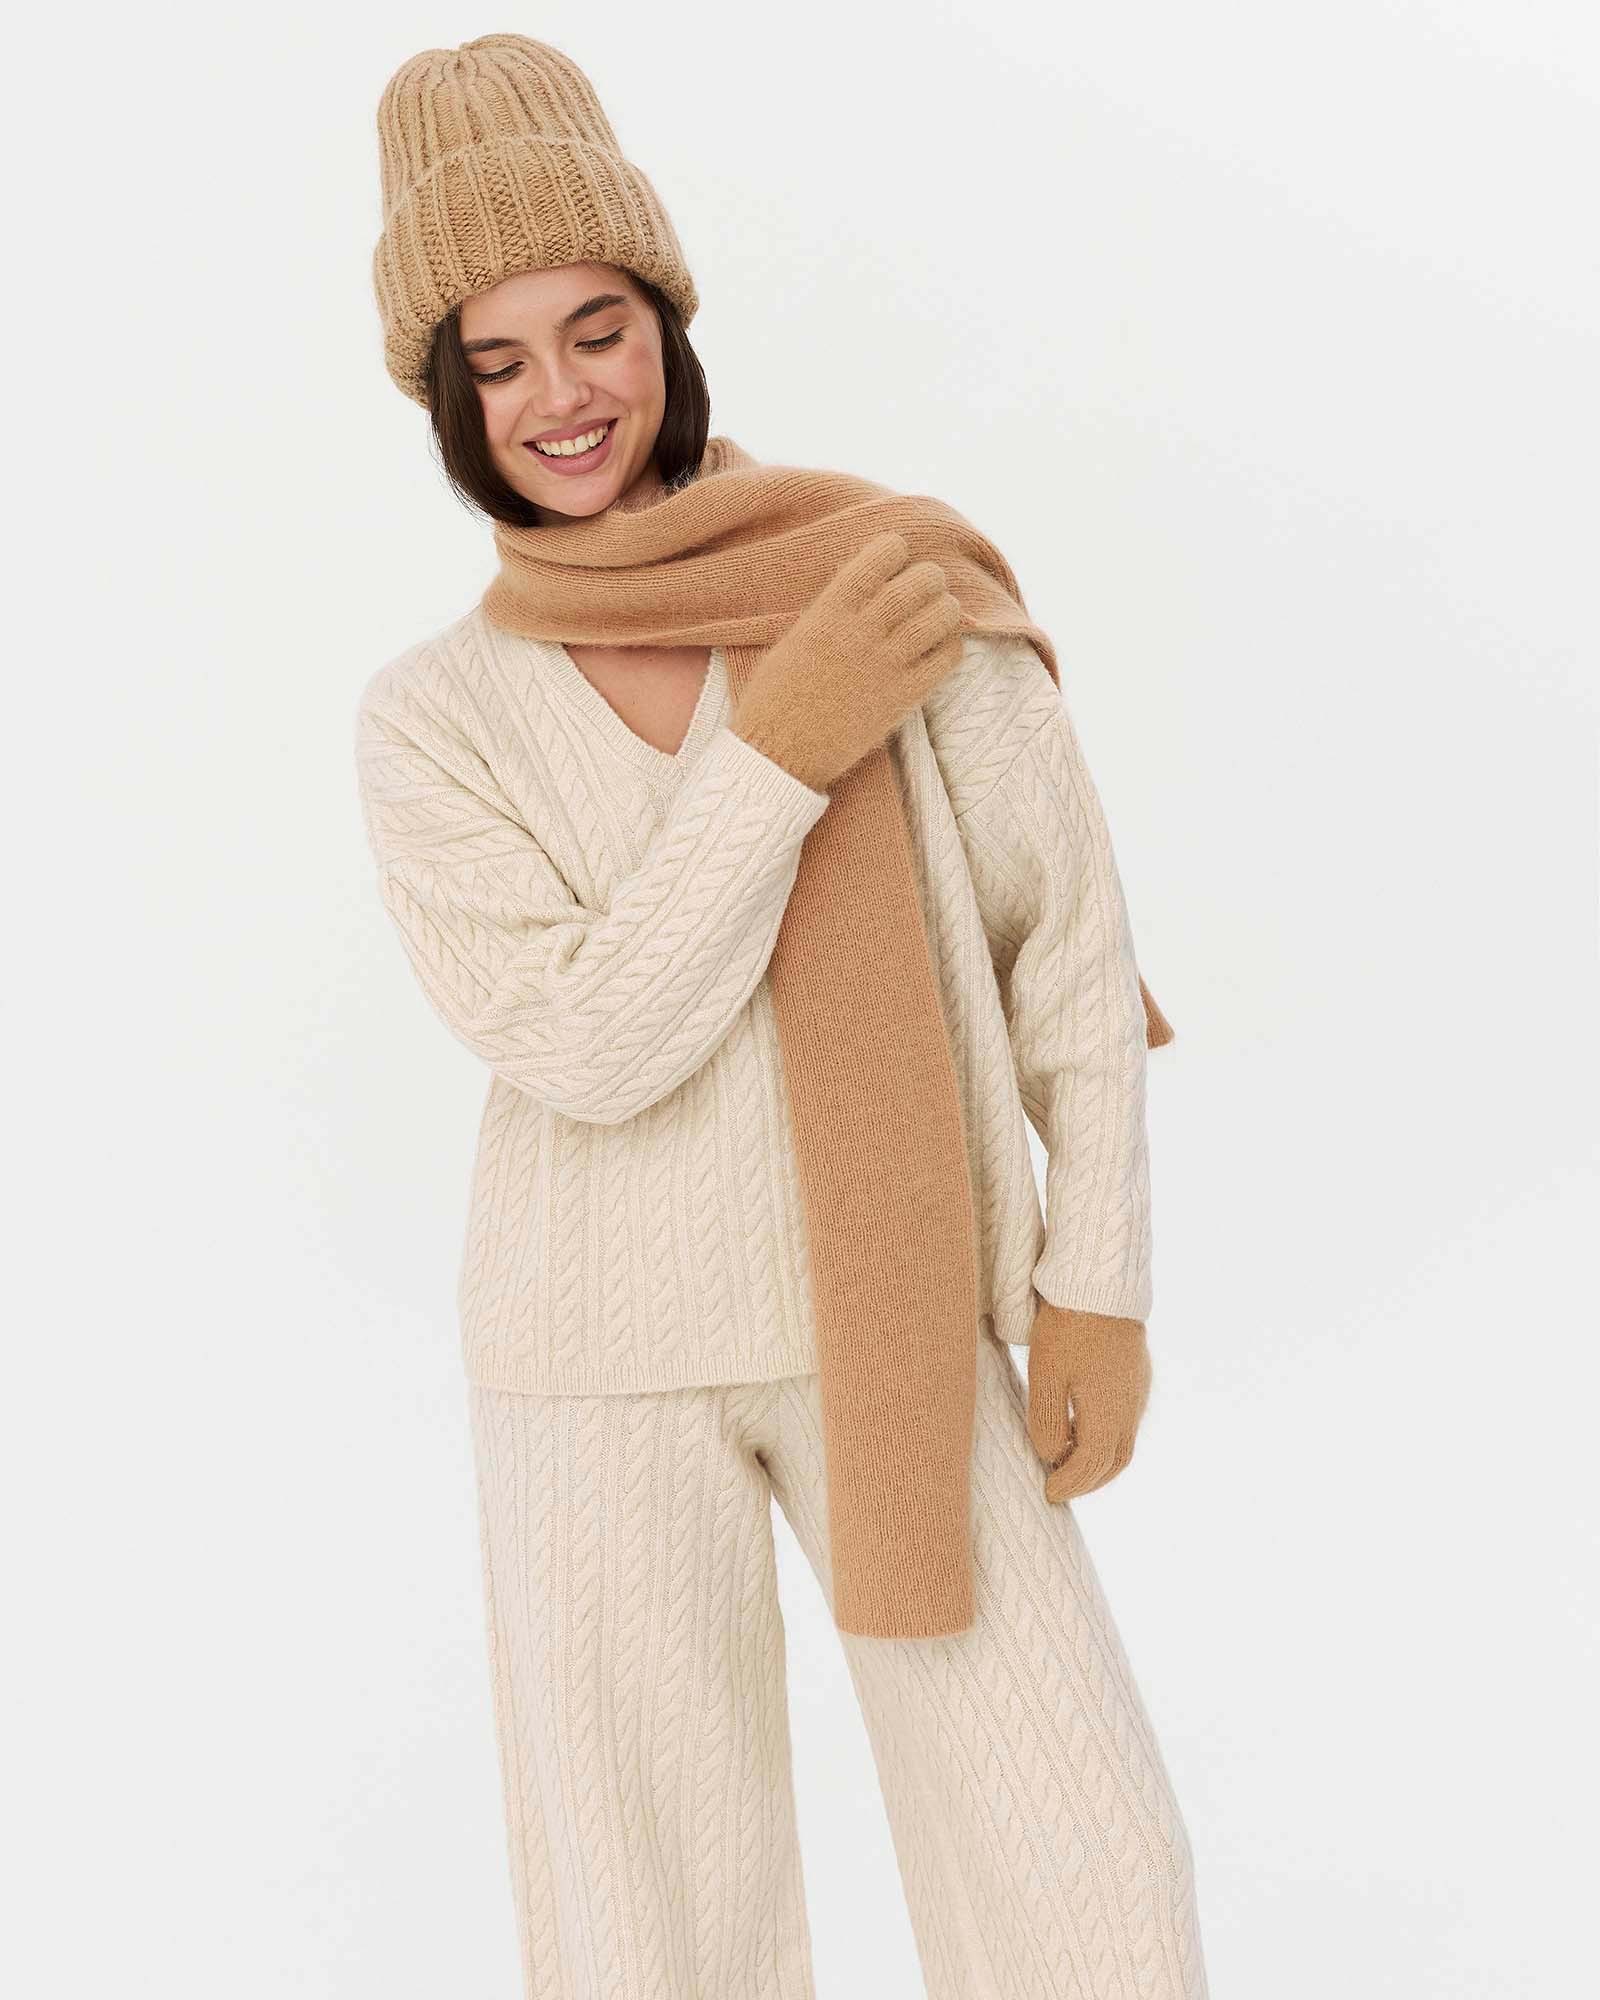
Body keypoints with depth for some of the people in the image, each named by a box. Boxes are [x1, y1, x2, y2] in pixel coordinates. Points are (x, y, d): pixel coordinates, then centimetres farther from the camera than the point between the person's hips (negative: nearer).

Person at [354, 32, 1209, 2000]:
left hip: (893, 1334, 1)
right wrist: (778, 748, -22)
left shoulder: (899, 579, -7)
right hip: (597, 1361, 0)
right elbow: (587, 1049, -16)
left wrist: (1098, 1282, -1)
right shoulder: (429, 717, -5)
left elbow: (1065, 929, -2)